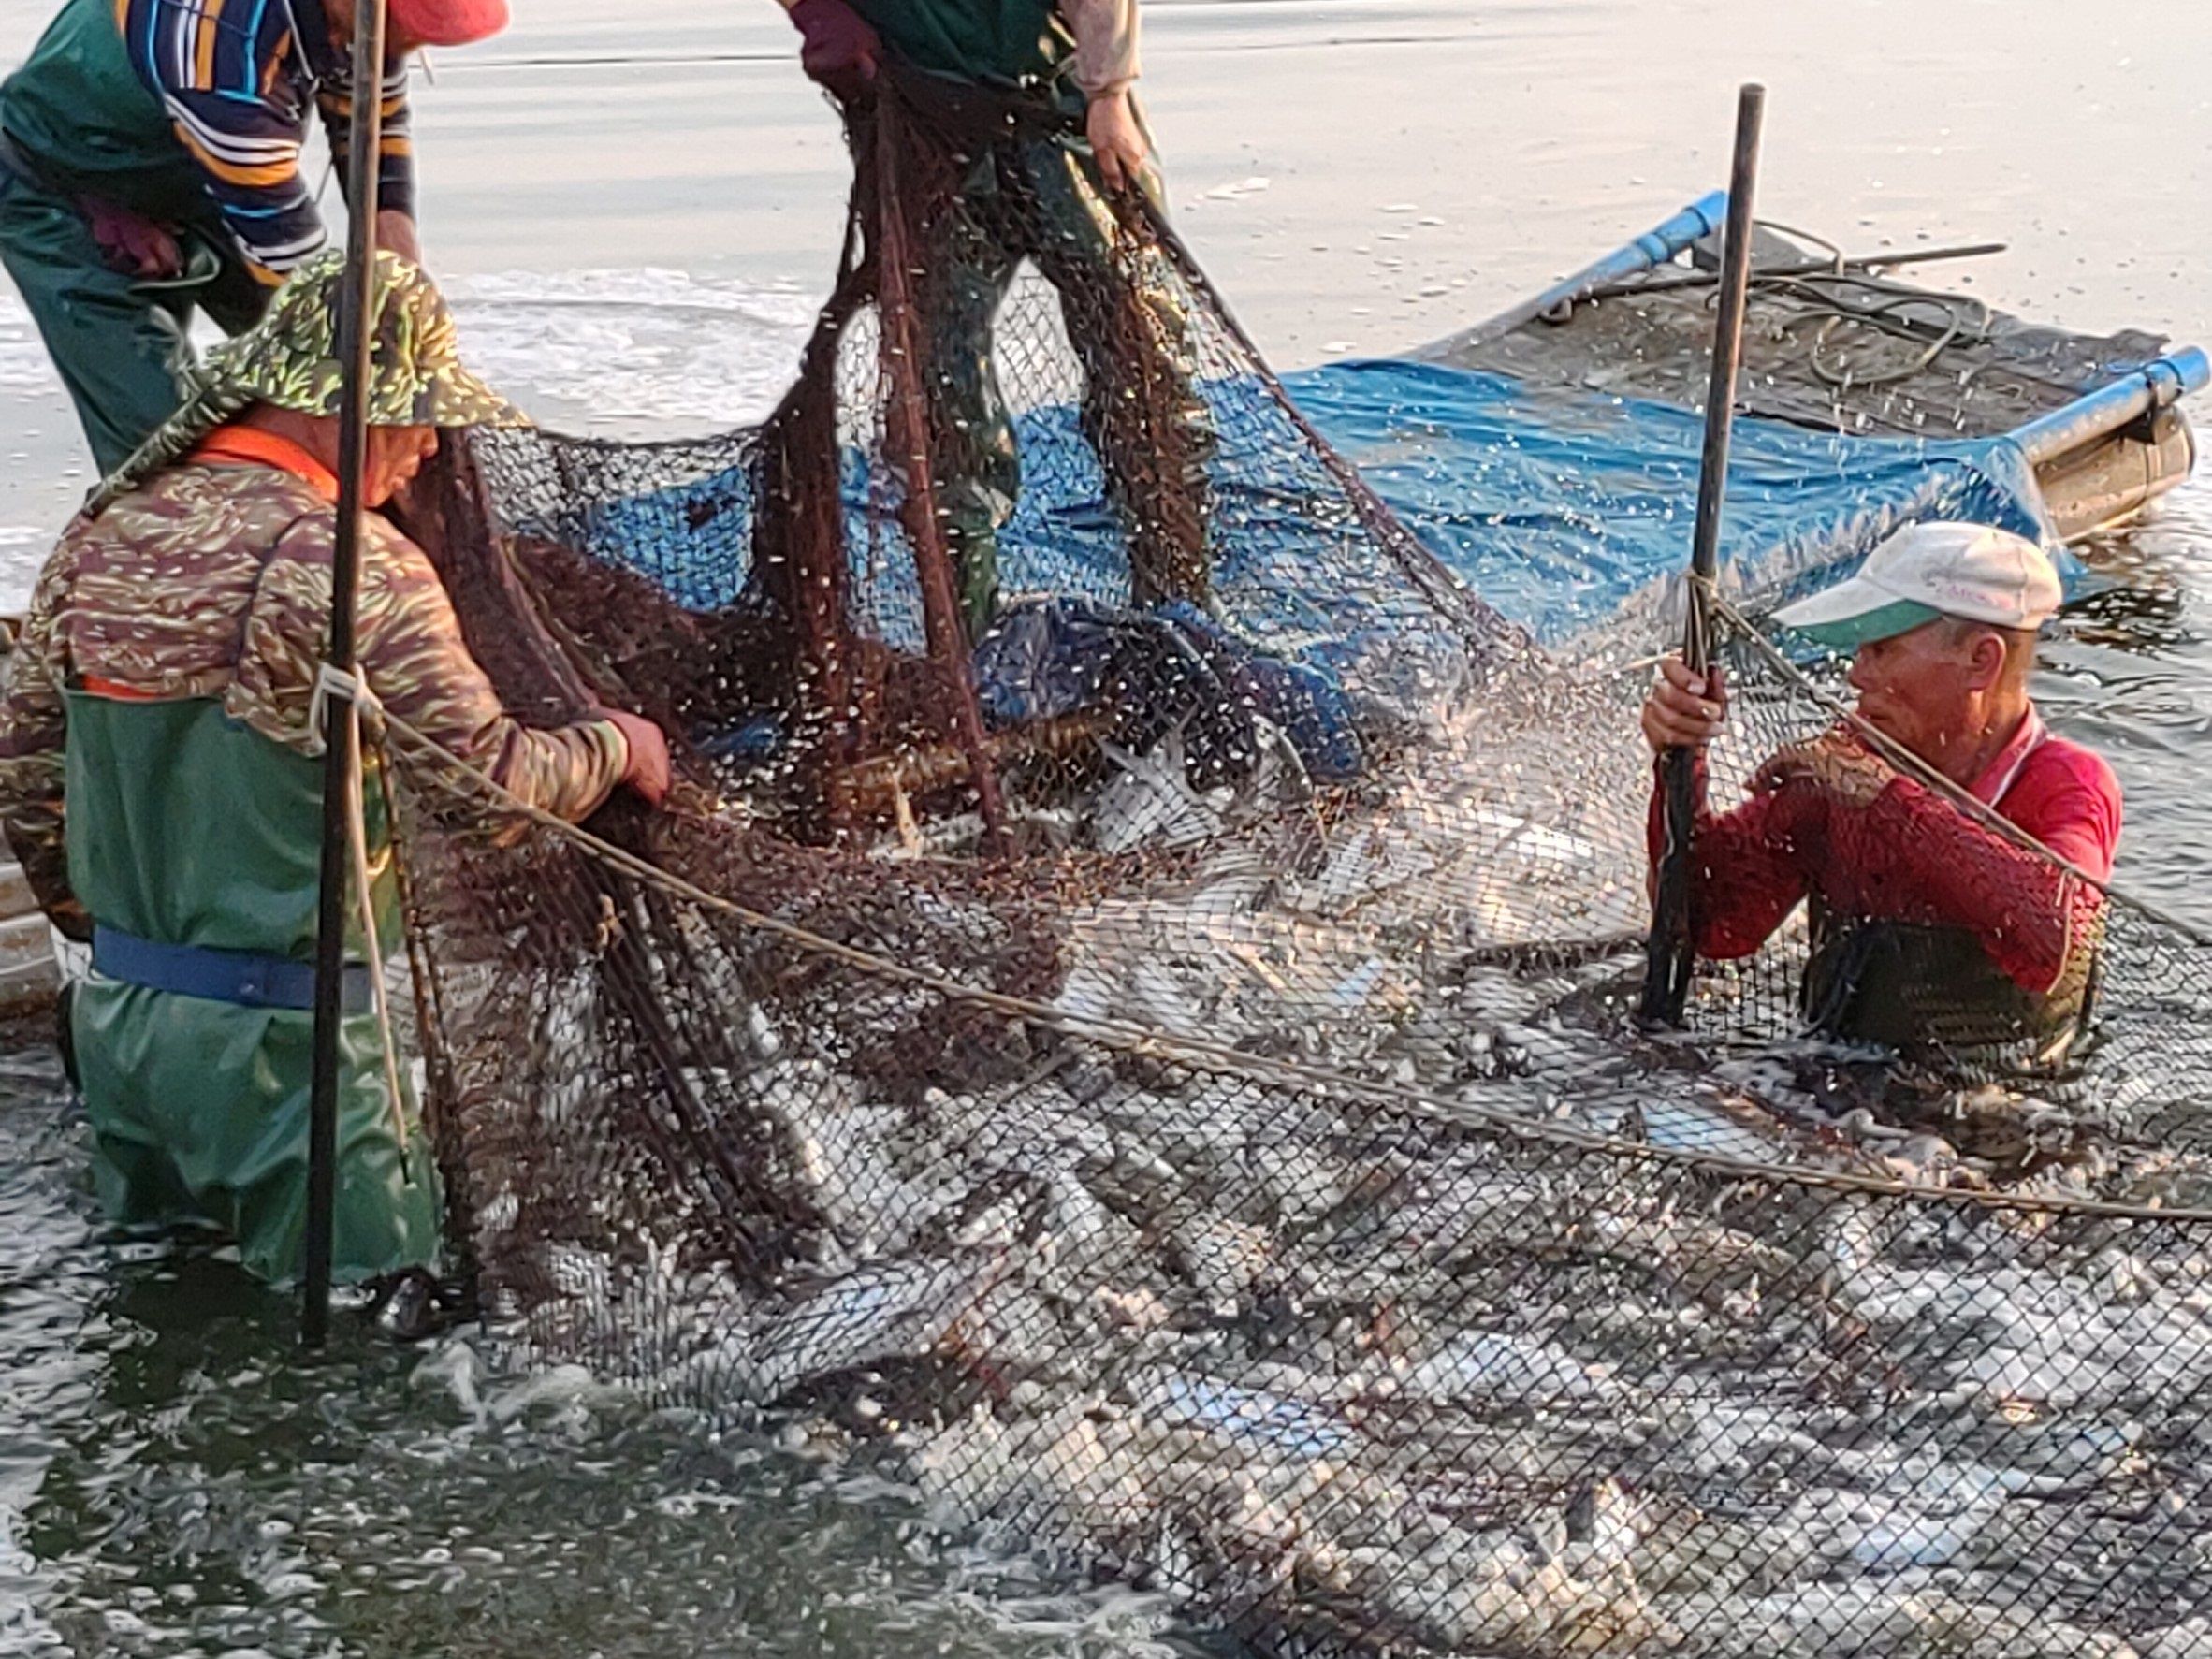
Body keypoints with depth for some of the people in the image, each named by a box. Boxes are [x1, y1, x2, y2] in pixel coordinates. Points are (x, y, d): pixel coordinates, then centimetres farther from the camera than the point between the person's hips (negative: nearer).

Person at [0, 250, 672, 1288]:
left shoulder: (101, 532, 5)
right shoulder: (346, 562, -17)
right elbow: (496, 784, -15)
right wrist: (614, 747, 4)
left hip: (115, 1006, 7)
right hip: (278, 1035, -7)